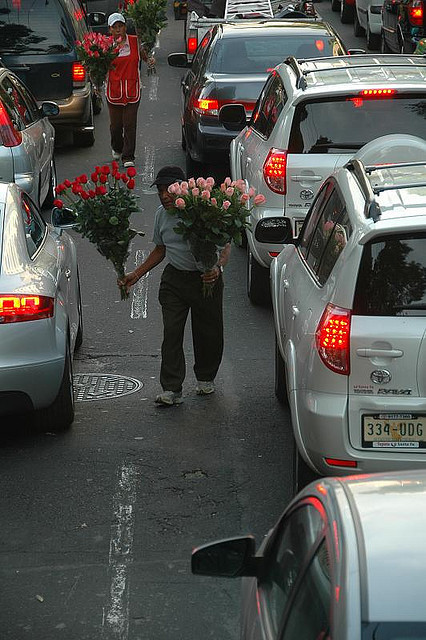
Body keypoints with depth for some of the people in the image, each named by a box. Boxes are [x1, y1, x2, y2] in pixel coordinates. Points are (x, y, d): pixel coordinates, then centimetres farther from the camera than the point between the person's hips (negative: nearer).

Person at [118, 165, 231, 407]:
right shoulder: (162, 215, 6)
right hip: (174, 278, 4)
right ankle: (171, 390, -7)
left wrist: (218, 268, -29)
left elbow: (225, 245, -10)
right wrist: (136, 275, 13)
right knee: (171, 333, -6)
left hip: (206, 279, -4)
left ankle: (206, 379, 34)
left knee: (208, 332, 10)